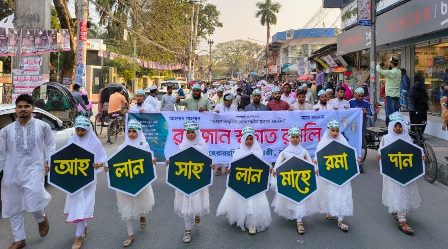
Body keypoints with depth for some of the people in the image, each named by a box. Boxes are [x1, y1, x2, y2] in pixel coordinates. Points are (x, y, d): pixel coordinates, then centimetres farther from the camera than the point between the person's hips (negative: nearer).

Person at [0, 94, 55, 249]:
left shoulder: (43, 126, 1)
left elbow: (50, 145, 9)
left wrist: (48, 161, -3)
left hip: (34, 169, -3)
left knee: (33, 199, -22)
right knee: (13, 207, 10)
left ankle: (41, 219, 13)